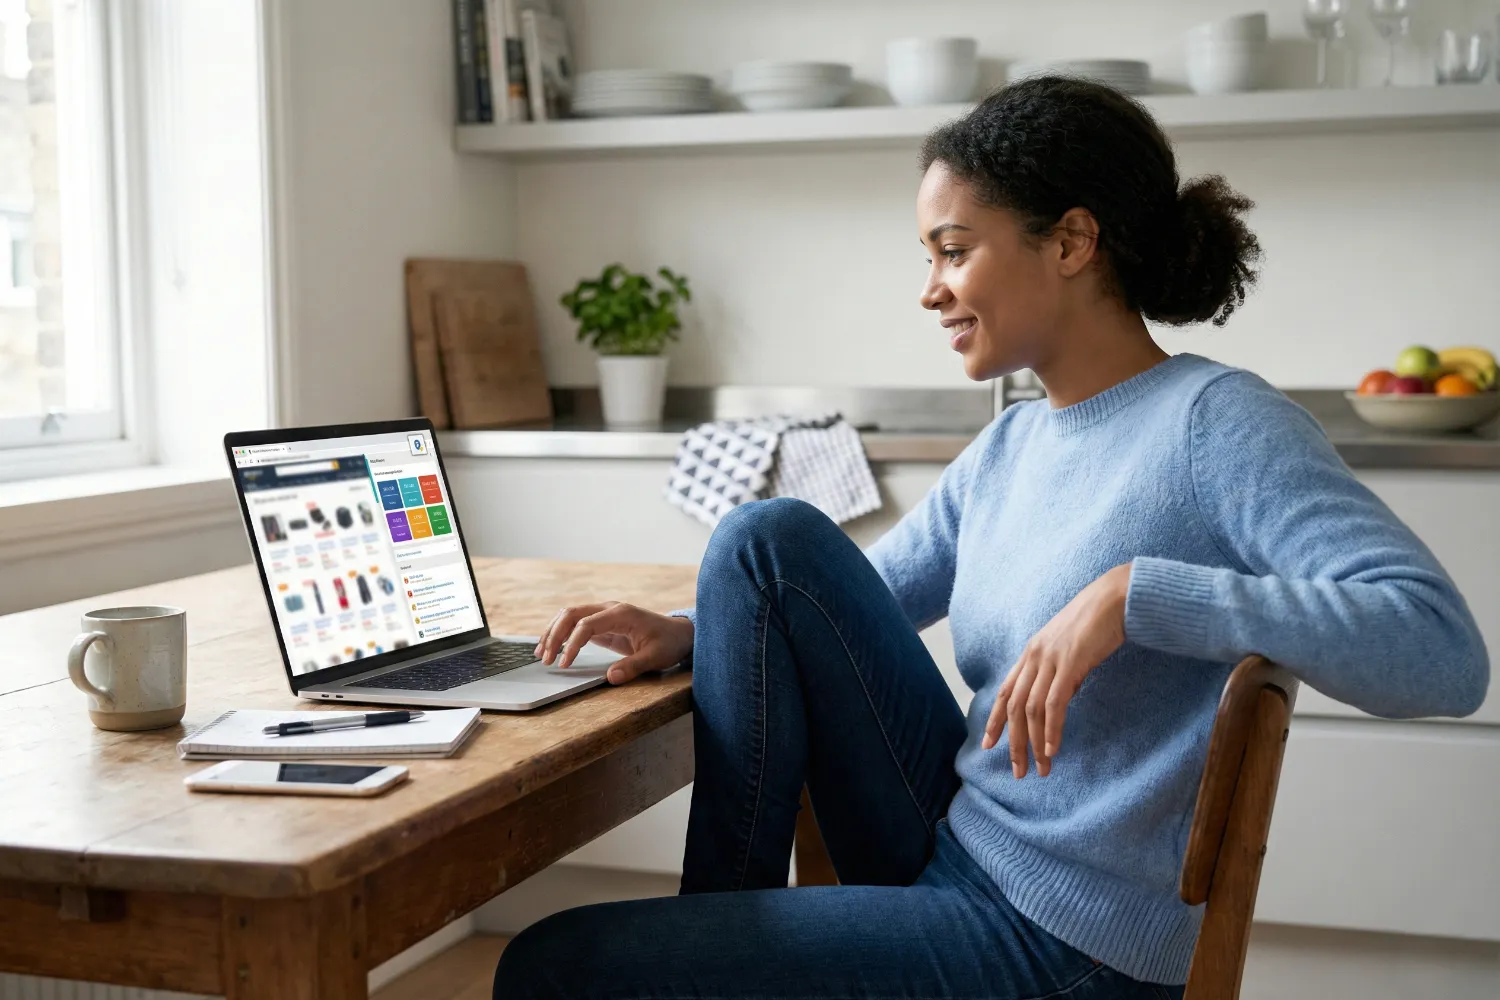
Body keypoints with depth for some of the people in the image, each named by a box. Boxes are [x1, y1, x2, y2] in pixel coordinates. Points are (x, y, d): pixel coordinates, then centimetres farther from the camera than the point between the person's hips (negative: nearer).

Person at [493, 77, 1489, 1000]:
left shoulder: (1217, 423, -16)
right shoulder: (1006, 450, 8)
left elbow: (1444, 652, -28)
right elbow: (844, 609, 20)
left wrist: (1135, 592, -33)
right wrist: (686, 631, 1)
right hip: (948, 854, 8)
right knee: (770, 538, -4)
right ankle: (721, 917, 2)